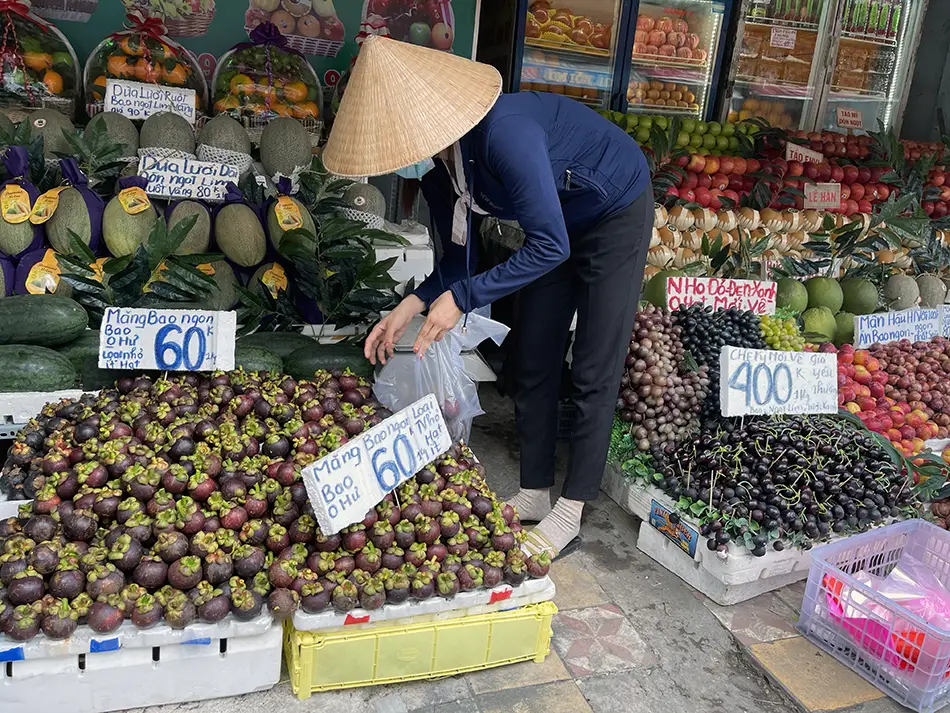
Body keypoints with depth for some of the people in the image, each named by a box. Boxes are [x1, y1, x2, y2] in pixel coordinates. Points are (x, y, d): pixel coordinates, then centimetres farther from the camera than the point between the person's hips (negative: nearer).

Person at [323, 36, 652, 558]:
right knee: (534, 364, 7)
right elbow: (459, 260, -3)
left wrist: (461, 298, -34)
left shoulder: (504, 133, -38)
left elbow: (549, 246, -35)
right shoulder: (436, 162, -12)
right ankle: (533, 496, 20)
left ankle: (569, 515, 6)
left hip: (617, 215, -7)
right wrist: (410, 307, -18)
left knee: (593, 374, -5)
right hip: (559, 225, 8)